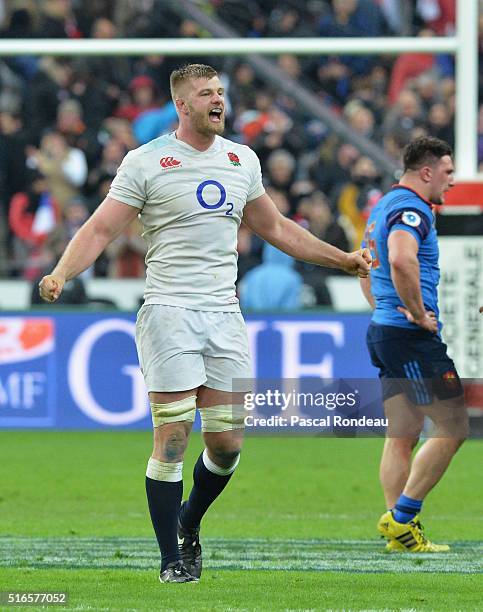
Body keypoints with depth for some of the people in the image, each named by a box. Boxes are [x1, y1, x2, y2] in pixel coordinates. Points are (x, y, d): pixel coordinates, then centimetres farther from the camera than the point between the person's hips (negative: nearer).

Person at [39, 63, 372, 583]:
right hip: (168, 311, -5)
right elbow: (100, 229, -5)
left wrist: (341, 259, 26)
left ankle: (189, 525, 28)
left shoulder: (242, 160, 13)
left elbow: (275, 228, 26)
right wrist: (61, 273, -22)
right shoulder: (145, 162, -3)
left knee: (227, 443, 2)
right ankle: (171, 557, 0)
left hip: (223, 312, 5)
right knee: (172, 439, -9)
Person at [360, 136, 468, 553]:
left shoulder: (385, 207, 20)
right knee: (452, 428, -7)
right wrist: (420, 313, -23)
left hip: (385, 329, 10)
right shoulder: (411, 210, -14)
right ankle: (402, 518, -7)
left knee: (402, 436, 9)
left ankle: (400, 531, 7)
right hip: (411, 335, -10)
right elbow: (401, 260, -33)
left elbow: (366, 268, 31)